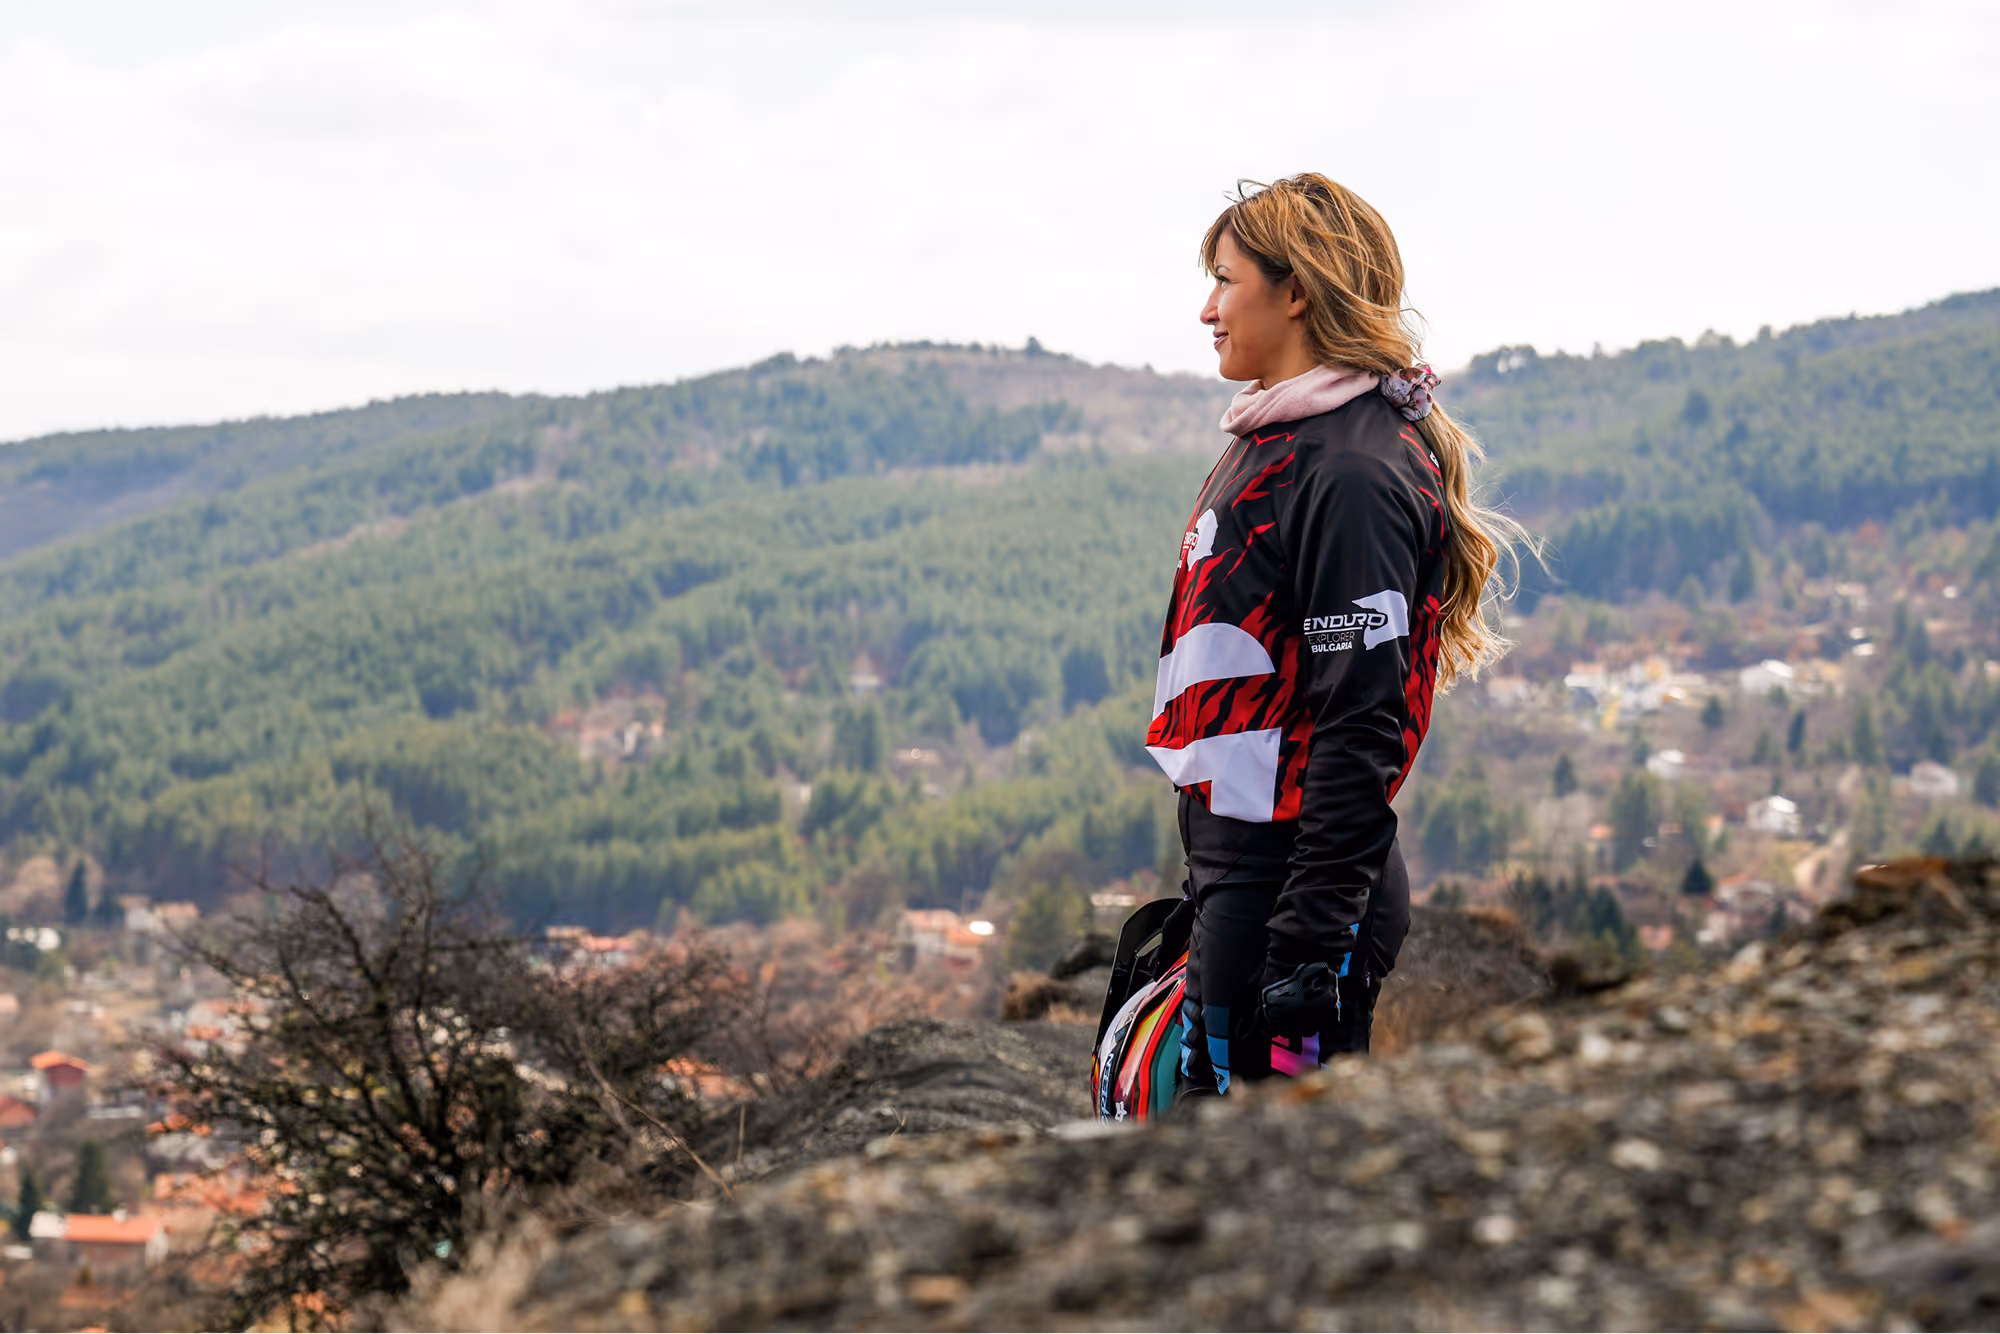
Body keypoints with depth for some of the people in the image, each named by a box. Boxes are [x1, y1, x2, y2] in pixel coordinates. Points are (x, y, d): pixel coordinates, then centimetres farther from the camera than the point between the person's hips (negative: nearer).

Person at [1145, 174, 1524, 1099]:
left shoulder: (1351, 473, -16)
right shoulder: (1273, 446, 15)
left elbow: (1358, 730, -22)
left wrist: (1310, 950, -24)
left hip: (1298, 886, -10)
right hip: (1240, 869, 10)